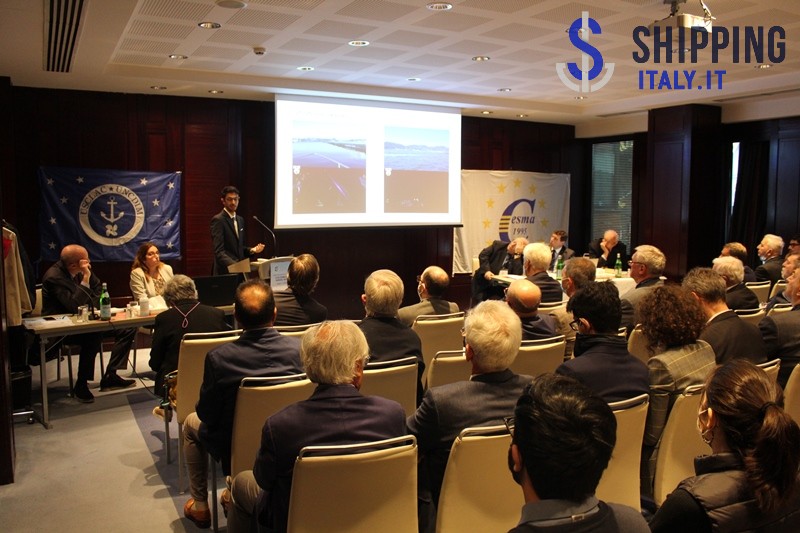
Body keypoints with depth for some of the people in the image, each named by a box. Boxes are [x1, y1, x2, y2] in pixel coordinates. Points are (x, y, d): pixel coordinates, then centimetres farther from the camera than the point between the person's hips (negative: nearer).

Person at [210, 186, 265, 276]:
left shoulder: (240, 220, 15)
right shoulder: (218, 220, -9)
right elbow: (219, 252, -17)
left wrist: (251, 250, 3)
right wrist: (234, 265, -31)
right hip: (225, 271, -7)